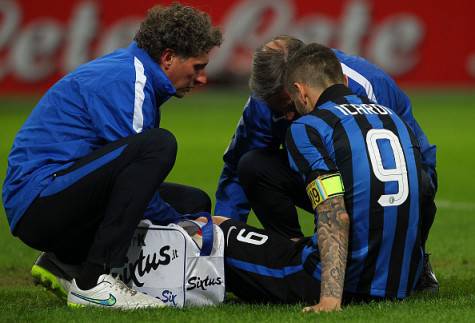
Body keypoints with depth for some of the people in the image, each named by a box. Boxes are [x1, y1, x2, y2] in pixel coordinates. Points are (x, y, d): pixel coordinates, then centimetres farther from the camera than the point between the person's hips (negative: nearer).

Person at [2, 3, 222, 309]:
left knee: (193, 202, 14)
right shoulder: (125, 81, -14)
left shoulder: (133, 72, 17)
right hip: (37, 200, -10)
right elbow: (134, 157, -17)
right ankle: (93, 281, -27)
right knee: (158, 145, -27)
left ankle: (62, 261, 13)